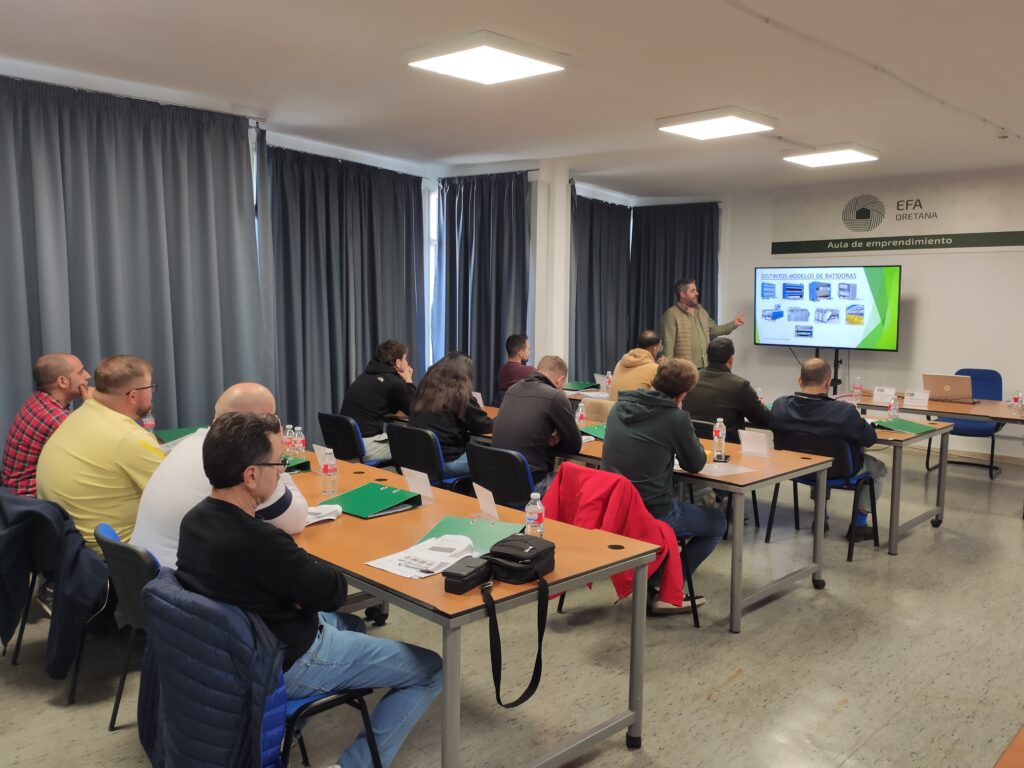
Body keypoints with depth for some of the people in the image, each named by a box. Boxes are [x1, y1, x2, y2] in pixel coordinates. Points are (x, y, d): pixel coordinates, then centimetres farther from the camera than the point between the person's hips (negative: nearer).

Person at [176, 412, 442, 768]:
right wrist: (310, 566, -4)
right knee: (430, 670, 0)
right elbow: (335, 591, -21)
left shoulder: (195, 519, -7)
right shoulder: (258, 541, -35)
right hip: (285, 666, -8)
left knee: (349, 622, 33)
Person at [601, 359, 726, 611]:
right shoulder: (675, 418, -17)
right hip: (652, 513, -7)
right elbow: (696, 464, -1)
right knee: (717, 522, 18)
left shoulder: (619, 407, 2)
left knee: (677, 505, 35)